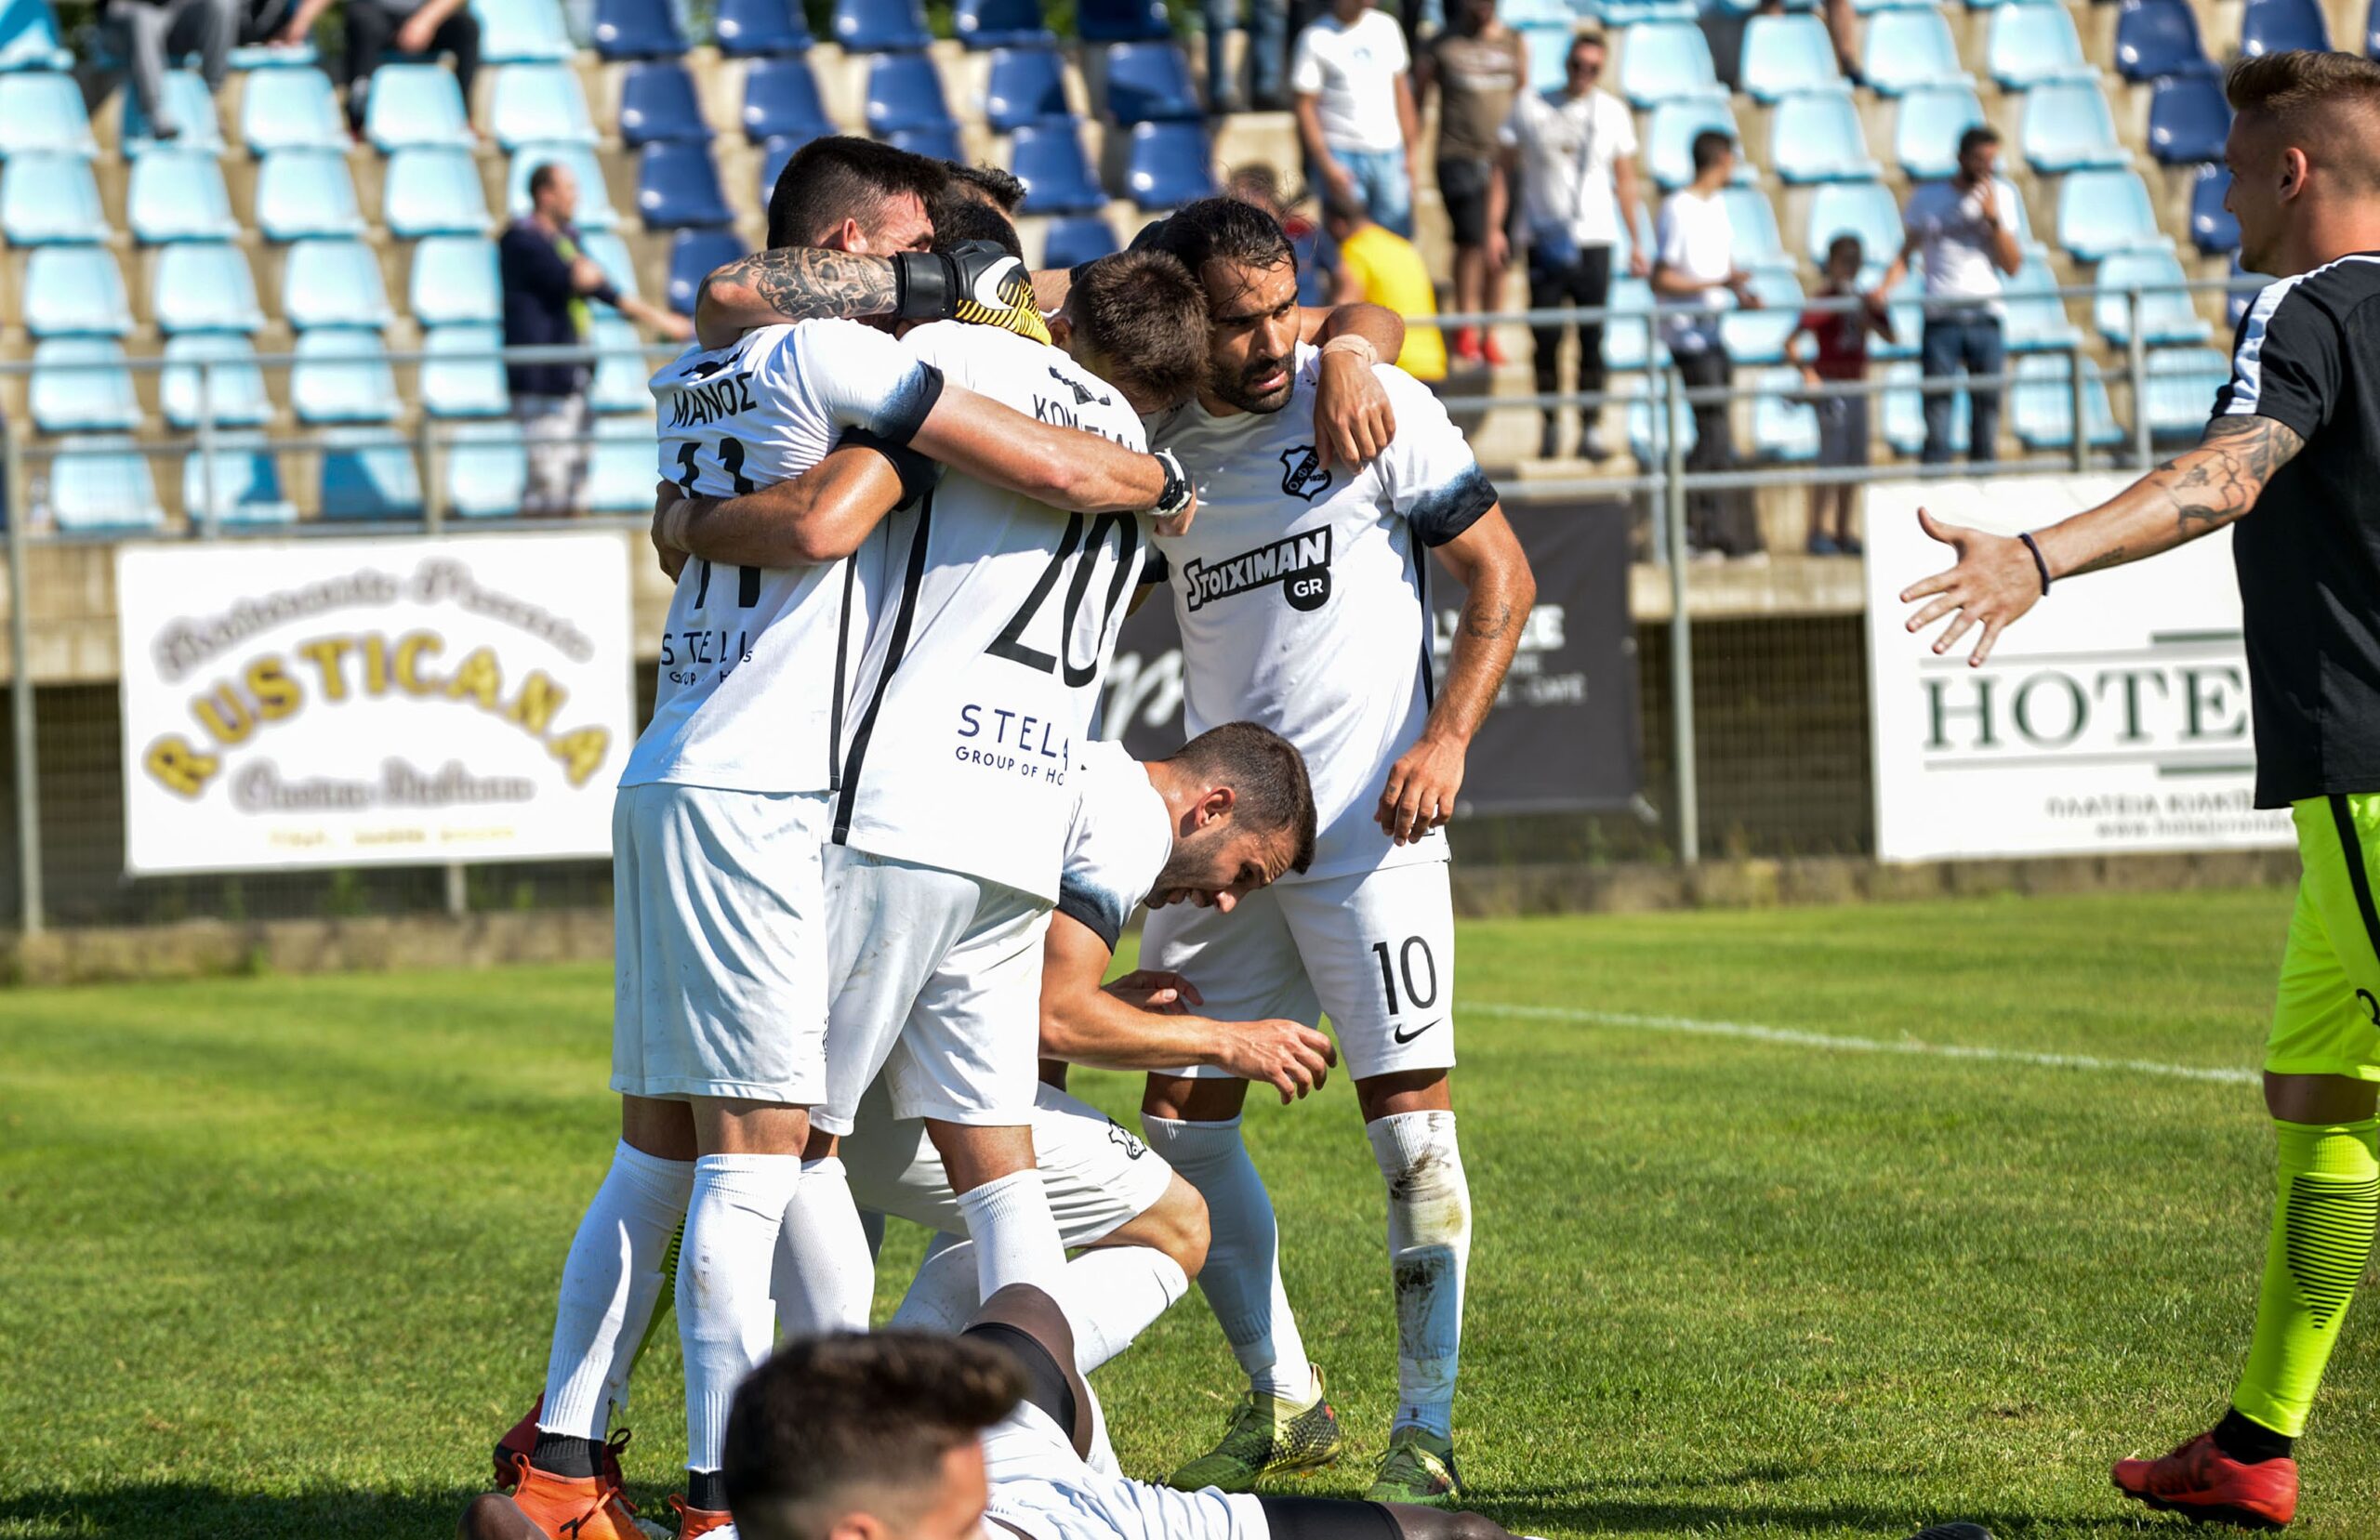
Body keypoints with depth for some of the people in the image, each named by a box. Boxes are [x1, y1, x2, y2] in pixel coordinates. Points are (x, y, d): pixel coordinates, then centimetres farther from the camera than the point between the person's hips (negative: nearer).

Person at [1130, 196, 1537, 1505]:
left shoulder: (1374, 406, -6)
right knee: (1181, 1116, 5)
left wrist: (1446, 737, -15)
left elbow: (1501, 578, -4)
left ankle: (1426, 1433, -4)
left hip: (1366, 822, -5)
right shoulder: (1155, 442, 6)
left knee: (1410, 1113, -9)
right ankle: (1281, 1402, 19)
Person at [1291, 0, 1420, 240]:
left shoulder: (1386, 27, 9)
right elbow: (1305, 107, -6)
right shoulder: (1315, 38, -5)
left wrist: (1412, 147, 11)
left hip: (1388, 151, 4)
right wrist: (1326, 164, -14)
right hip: (1340, 155, -4)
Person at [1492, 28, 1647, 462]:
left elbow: (1626, 180, 11)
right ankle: (1550, 425, 11)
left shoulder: (1613, 112, 7)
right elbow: (1505, 169, 6)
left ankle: (1591, 429, 1)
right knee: (1545, 338, -1)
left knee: (1592, 339, -3)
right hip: (1543, 241, 0)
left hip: (1593, 242, 0)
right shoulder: (1530, 106, 4)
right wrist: (1494, 227, -3)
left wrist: (1635, 241, 6)